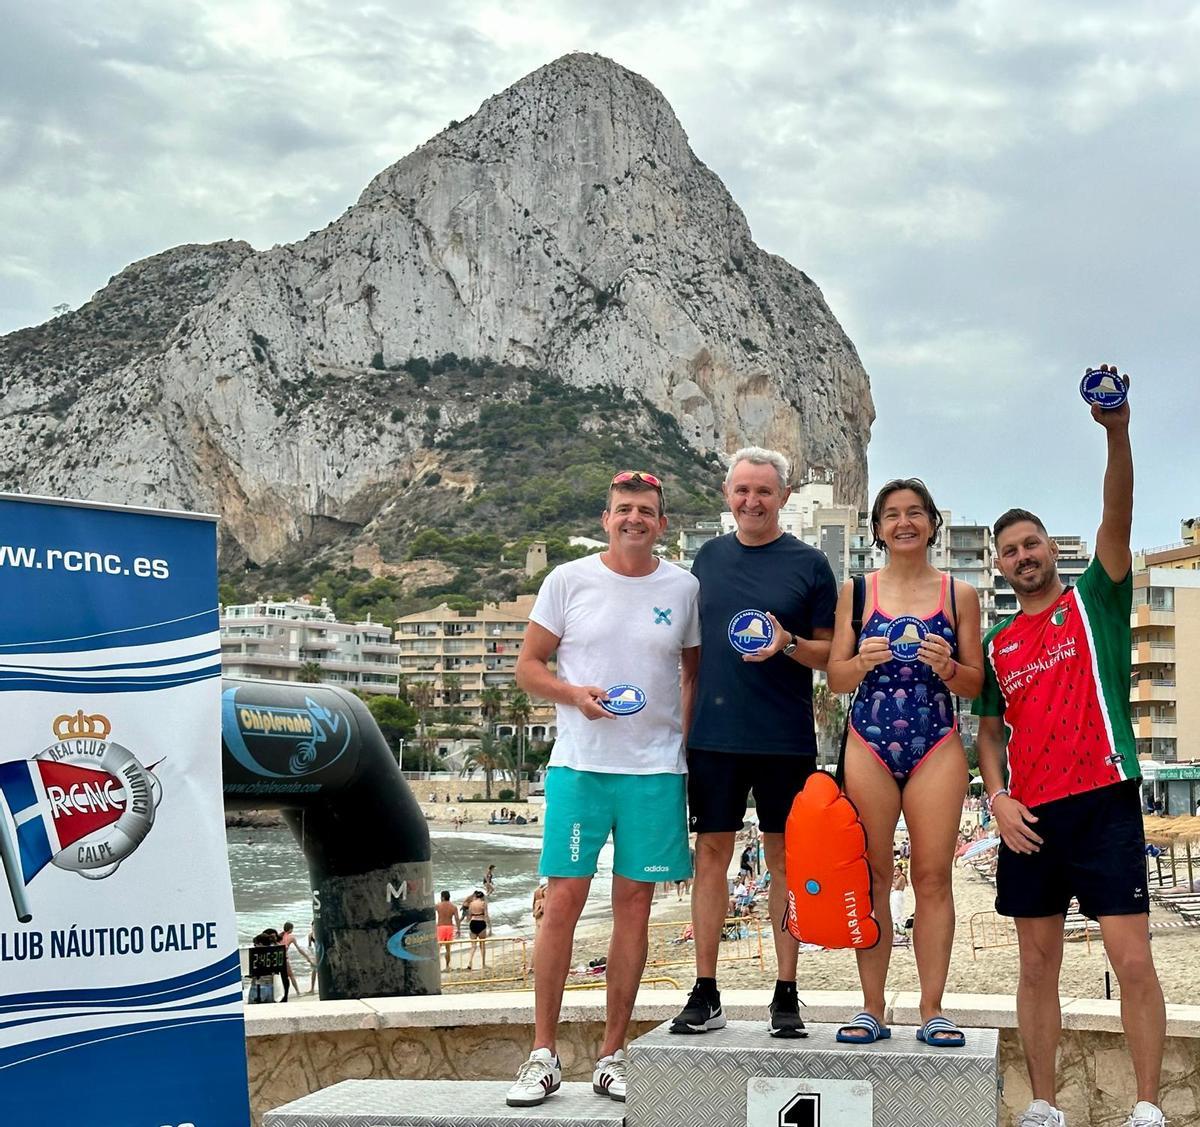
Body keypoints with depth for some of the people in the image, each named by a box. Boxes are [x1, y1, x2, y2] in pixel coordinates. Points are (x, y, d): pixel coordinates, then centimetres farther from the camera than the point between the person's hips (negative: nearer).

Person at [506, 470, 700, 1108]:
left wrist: (686, 740, 3)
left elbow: (696, 671, 16)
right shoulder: (569, 580, 3)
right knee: (562, 901, -3)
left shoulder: (683, 589, 6)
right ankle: (543, 1055, 7)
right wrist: (575, 694, -13)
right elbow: (528, 667, 6)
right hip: (578, 765, -1)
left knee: (633, 905, 5)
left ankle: (612, 1057, 15)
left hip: (656, 770, 1)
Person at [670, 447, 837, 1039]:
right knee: (711, 853, 4)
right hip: (713, 734, 2)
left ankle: (786, 995, 12)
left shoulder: (808, 563, 2)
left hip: (784, 739, -2)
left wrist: (788, 643, -16)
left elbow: (829, 654, 3)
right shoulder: (709, 557, 10)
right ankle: (705, 993, 11)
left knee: (784, 858, 4)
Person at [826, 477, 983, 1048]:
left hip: (937, 747, 0)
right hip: (869, 744, 0)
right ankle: (872, 1007, 8)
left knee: (933, 877, -1)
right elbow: (835, 678, 6)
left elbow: (976, 683, 7)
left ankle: (932, 1010, 5)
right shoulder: (857, 591, 8)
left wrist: (946, 666, -14)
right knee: (871, 877, 1)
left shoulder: (960, 594, 7)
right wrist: (863, 661, -15)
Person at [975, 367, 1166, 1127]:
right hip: (1030, 815, 4)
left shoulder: (1094, 600, 4)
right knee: (1038, 965, 9)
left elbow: (1118, 517, -11)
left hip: (1103, 801, -4)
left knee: (1133, 960, -7)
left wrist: (1117, 432, -26)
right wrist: (998, 798, -1)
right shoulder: (997, 645, 14)